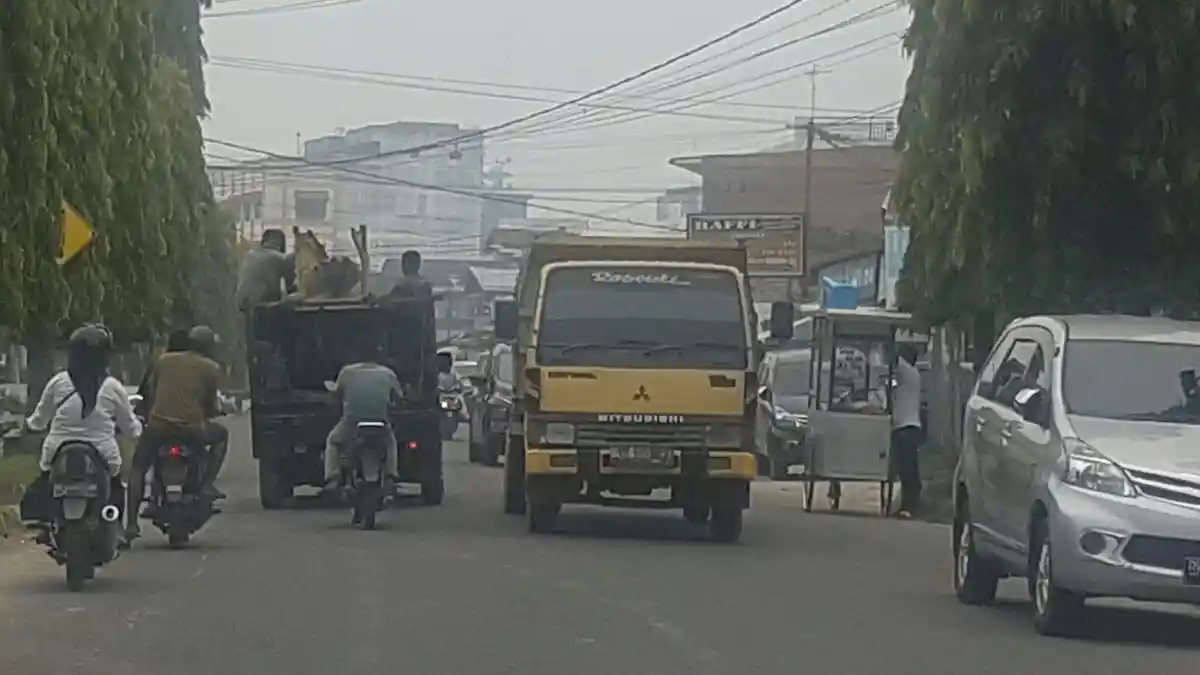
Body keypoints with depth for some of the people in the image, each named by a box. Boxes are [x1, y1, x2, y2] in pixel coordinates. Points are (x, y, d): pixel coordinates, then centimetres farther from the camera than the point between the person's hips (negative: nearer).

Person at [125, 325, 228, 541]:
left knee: (138, 468, 20)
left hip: (157, 426, 2)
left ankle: (131, 523, 7)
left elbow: (149, 392, 17)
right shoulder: (211, 369, 7)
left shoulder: (164, 360, 15)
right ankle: (207, 484, 16)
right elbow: (211, 406, 8)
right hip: (192, 429, -2)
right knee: (221, 434, 29)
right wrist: (211, 412, 30)